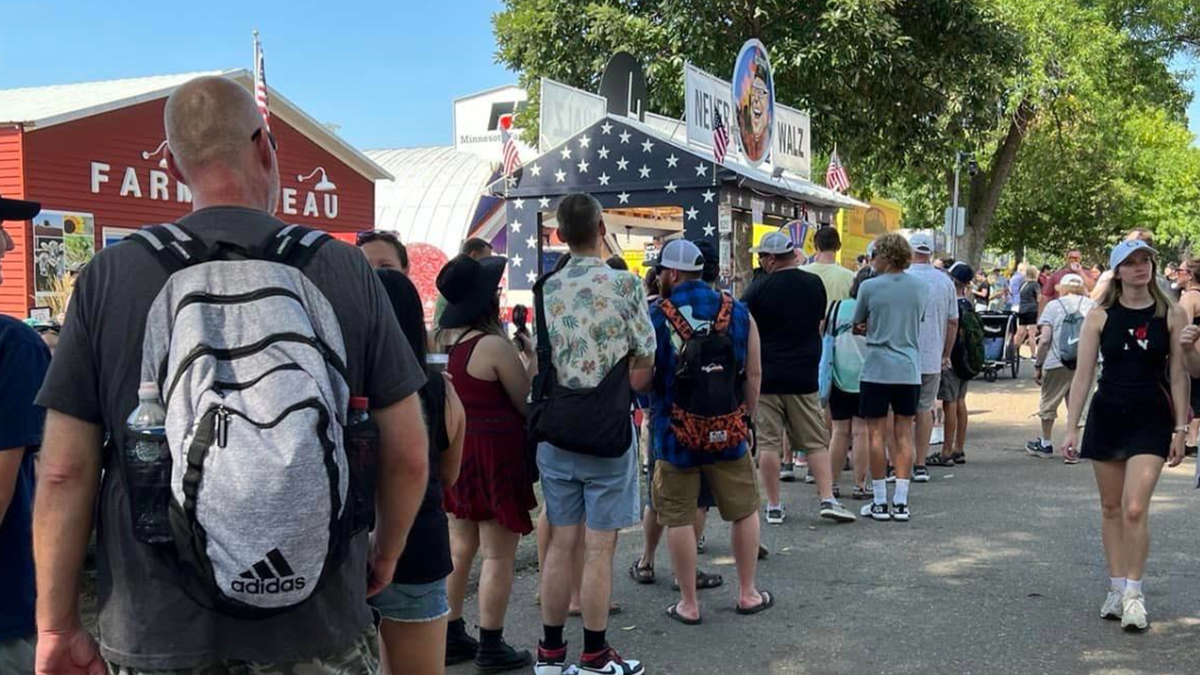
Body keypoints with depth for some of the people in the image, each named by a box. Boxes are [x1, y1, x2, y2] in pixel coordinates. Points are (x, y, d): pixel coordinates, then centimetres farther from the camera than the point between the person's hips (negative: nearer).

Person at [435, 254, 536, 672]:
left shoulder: (444, 340, 4)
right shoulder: (494, 345, -19)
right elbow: (527, 402, -12)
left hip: (456, 448, 8)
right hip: (495, 452, -8)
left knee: (460, 547, 17)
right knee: (499, 554, 2)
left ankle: (452, 637, 25)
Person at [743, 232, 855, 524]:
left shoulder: (758, 289, -8)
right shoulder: (814, 283, 2)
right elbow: (820, 325, 13)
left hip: (766, 376, -2)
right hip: (804, 376, 2)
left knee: (769, 443, 4)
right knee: (816, 442, 10)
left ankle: (774, 506, 8)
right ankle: (828, 499, 2)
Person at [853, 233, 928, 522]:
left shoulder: (869, 287, -7)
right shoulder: (921, 287, 4)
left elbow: (858, 325, 4)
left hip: (877, 370, -3)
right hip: (909, 370, 3)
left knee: (876, 434, 4)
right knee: (904, 435, 8)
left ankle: (880, 503, 7)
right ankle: (901, 502, 9)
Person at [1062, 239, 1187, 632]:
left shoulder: (1171, 315, 0)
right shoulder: (1100, 317, 0)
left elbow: (1178, 375, 2)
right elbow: (1083, 374, 1)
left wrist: (1180, 428, 0)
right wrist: (1072, 427, -2)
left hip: (1152, 418, -2)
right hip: (1107, 416, 2)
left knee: (1135, 509, -13)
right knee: (1111, 508, 9)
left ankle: (1134, 593, 1)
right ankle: (1117, 588, 21)